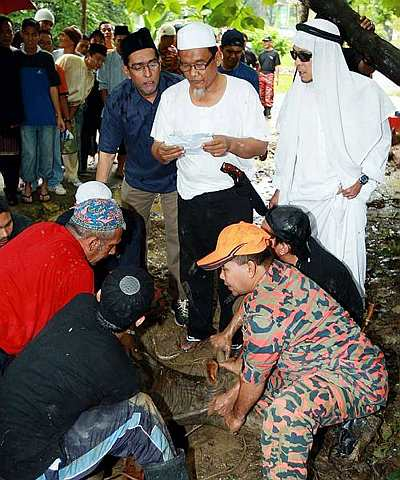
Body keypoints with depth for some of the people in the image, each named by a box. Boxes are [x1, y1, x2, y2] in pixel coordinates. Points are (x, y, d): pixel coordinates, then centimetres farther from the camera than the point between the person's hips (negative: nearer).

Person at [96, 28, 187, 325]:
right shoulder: (118, 100, -18)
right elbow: (107, 151, -12)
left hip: (175, 178, -2)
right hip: (137, 180, 2)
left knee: (178, 241, 4)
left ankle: (180, 298, 24)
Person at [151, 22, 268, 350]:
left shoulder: (242, 91, -8)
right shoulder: (172, 96, 2)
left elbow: (260, 146, -9)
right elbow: (157, 148, 5)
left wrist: (231, 144, -30)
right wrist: (164, 152, -20)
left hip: (233, 196, -3)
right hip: (190, 196, 4)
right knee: (193, 268, 15)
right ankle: (198, 328, 35)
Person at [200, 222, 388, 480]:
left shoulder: (267, 308, -26)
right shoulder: (278, 272, 4)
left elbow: (254, 377, -12)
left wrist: (237, 415, 7)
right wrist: (232, 394, 17)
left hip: (356, 380, -11)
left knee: (286, 411, -36)